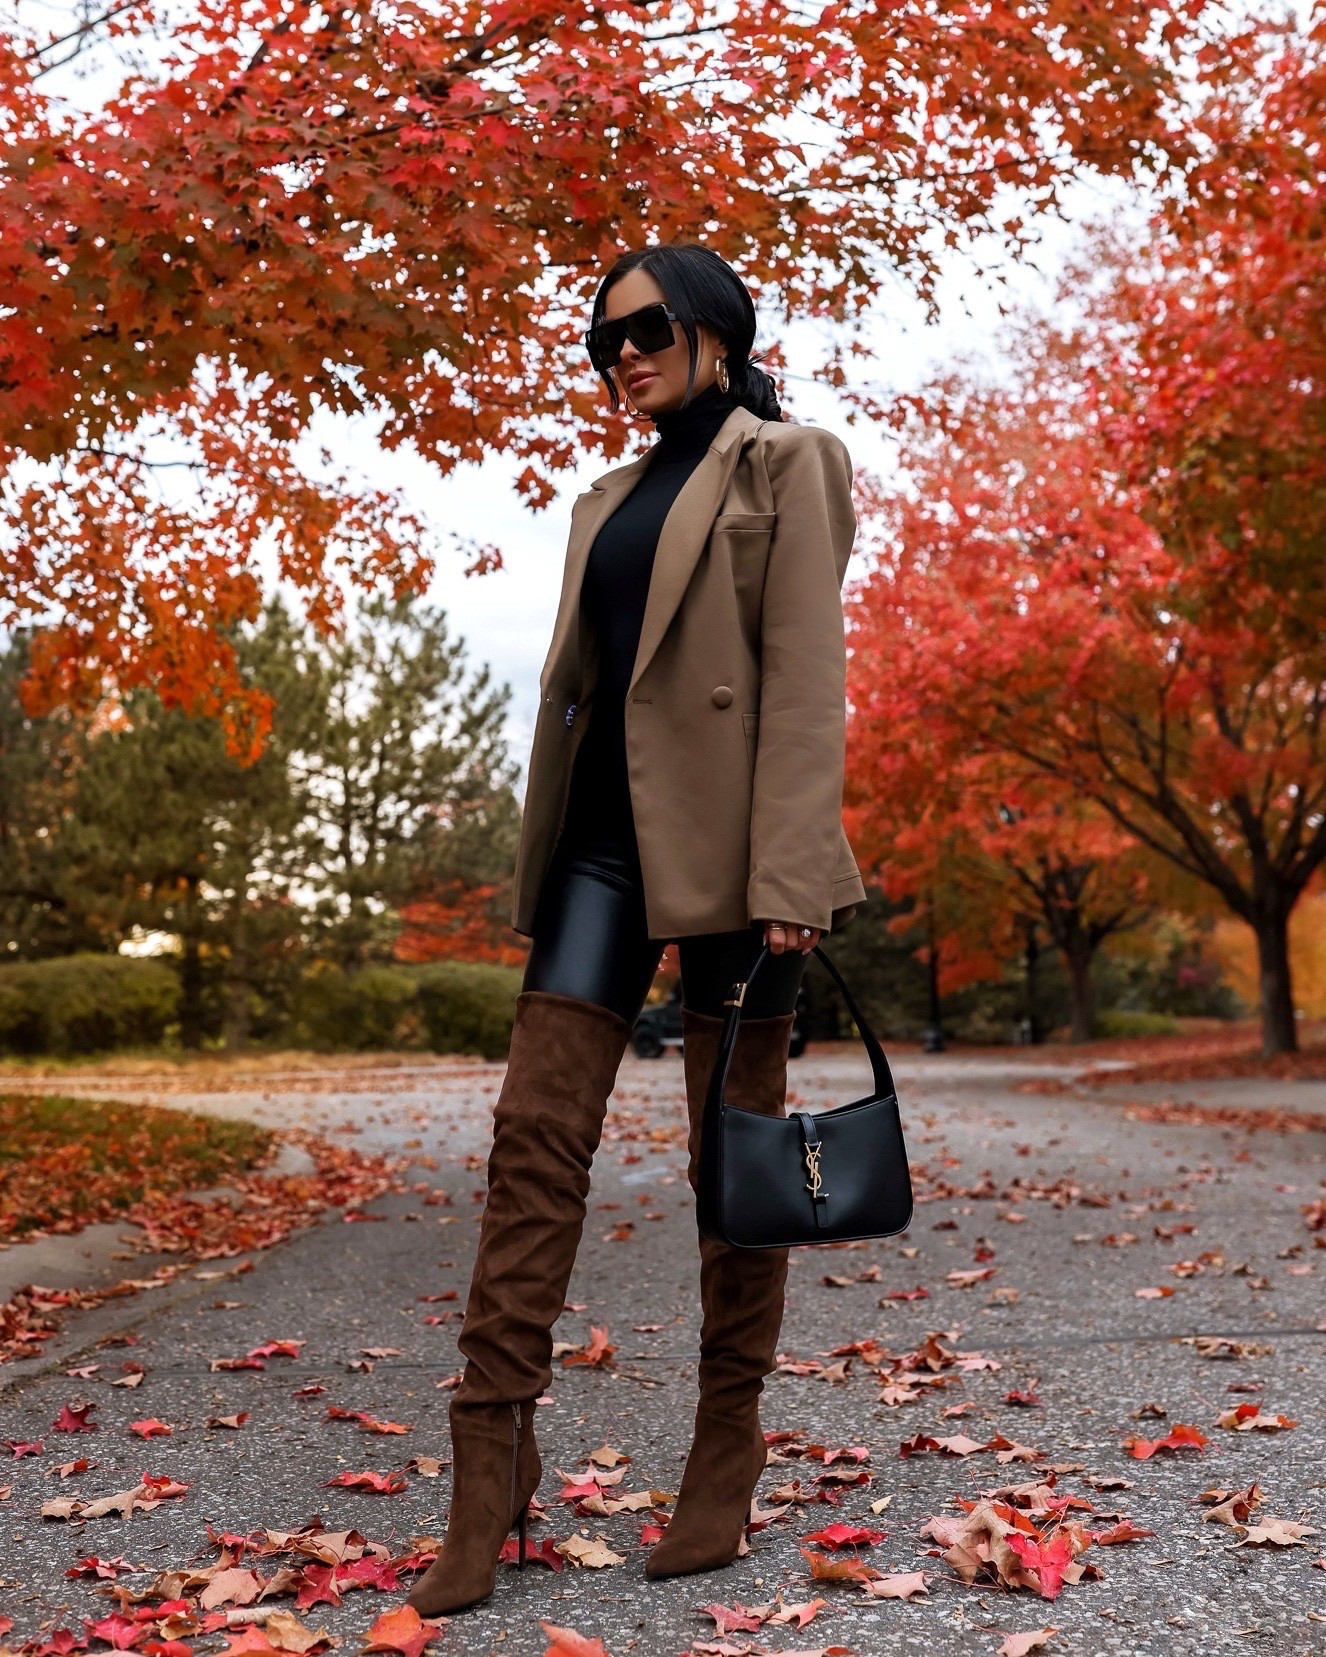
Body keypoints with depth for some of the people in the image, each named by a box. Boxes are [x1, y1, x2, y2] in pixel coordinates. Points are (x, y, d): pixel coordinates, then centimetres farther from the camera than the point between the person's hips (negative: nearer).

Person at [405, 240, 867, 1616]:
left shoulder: (782, 465, 3)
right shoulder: (609, 500, 23)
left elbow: (805, 678, -8)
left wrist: (788, 878, -18)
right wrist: (542, 859, 14)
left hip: (723, 836, -6)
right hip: (604, 834, 6)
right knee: (536, 1133, -5)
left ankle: (724, 1468, 15)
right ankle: (490, 1475, -2)